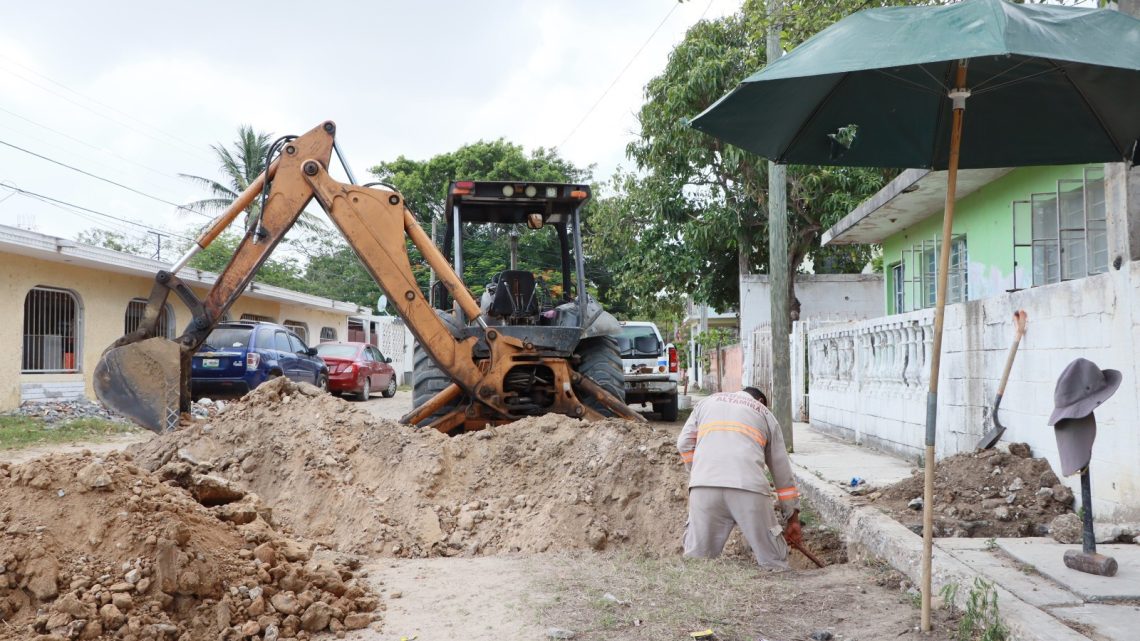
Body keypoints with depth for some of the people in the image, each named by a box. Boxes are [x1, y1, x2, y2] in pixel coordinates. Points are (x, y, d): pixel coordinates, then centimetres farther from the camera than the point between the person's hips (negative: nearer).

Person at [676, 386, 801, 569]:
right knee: (772, 562, 7)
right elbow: (781, 468, 27)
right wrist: (792, 517, 30)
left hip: (704, 486, 1)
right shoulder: (765, 413, 28)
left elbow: (684, 443, 18)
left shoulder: (709, 401, 31)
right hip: (749, 486, -1)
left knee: (696, 557, 8)